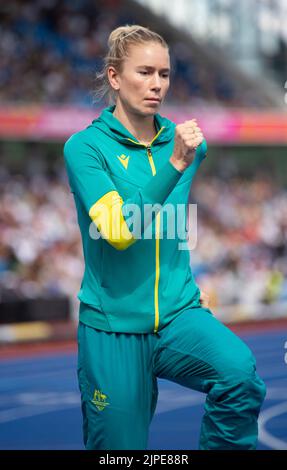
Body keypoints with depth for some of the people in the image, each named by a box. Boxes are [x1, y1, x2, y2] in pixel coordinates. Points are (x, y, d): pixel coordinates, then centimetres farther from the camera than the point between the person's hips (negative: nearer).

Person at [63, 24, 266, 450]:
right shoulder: (86, 147, -8)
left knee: (240, 372, -29)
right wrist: (175, 163, -25)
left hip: (179, 314, 2)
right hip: (114, 323, -2)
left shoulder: (185, 141, 5)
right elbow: (120, 232, -21)